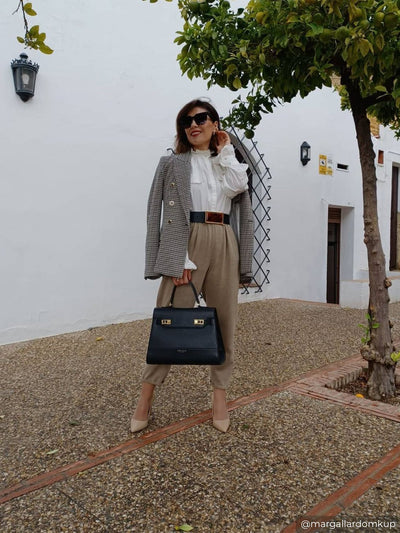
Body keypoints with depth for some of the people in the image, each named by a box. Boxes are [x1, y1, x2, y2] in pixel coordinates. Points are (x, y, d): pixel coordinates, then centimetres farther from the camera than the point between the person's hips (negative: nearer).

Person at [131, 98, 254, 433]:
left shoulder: (230, 162, 21)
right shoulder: (173, 163, 10)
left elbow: (237, 186, -4)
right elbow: (168, 213, -2)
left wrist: (225, 152, 7)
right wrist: (179, 258, -13)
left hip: (225, 244, 4)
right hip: (188, 242, -3)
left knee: (224, 320, 4)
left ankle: (220, 394, 16)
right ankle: (147, 396, 7)